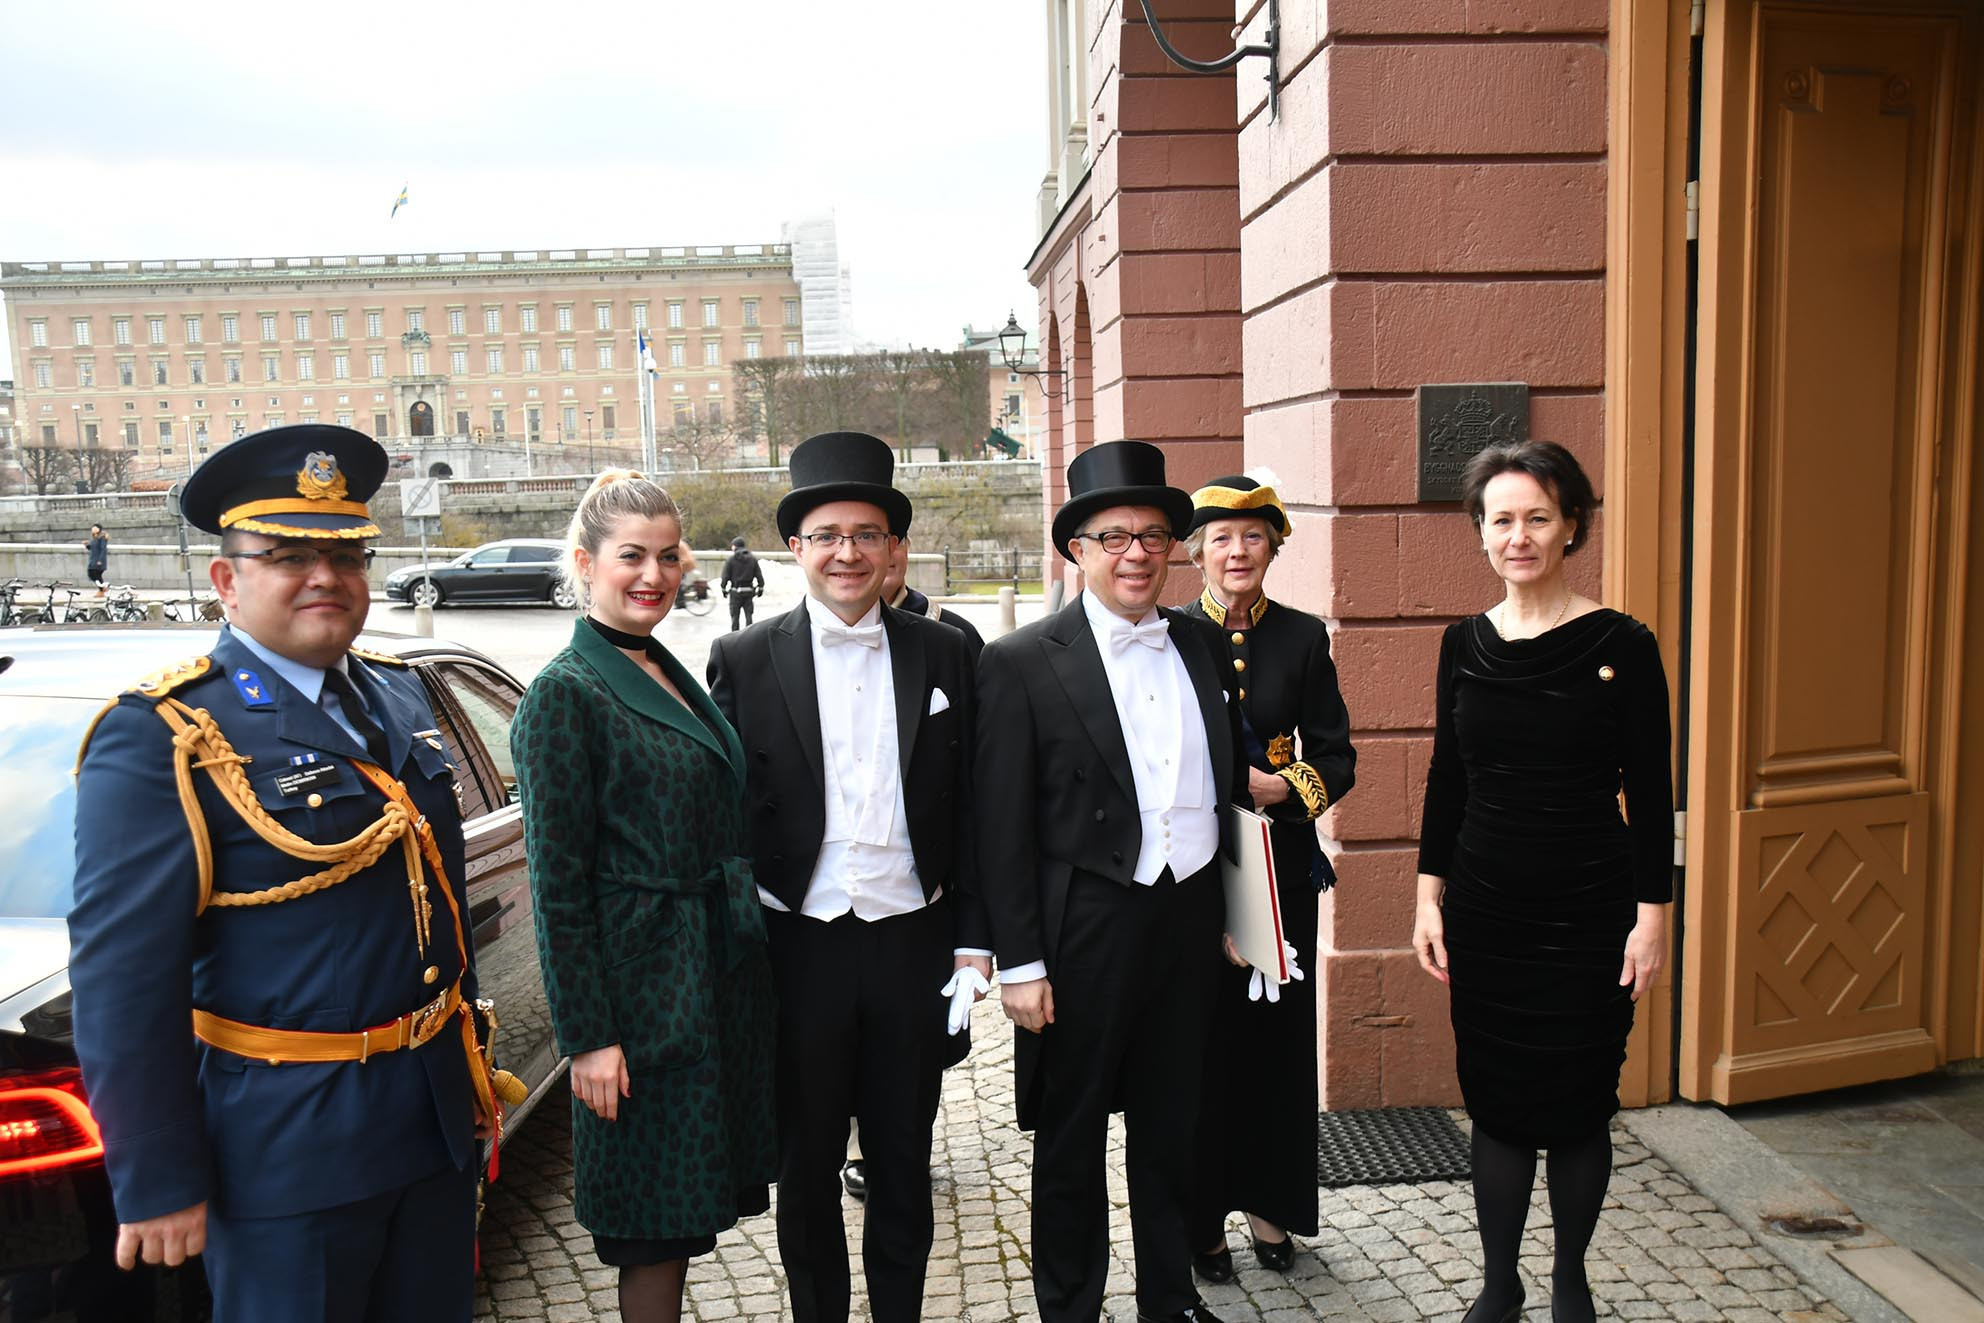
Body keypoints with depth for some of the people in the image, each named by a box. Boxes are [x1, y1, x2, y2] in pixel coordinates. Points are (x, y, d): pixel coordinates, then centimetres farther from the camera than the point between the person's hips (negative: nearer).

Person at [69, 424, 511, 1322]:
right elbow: (122, 981, -17)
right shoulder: (160, 739, -16)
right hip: (287, 1147, -7)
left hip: (438, 1113, 7)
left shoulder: (397, 696, 6)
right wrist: (158, 1187, -14)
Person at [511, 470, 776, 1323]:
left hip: (720, 976, 8)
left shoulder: (672, 676, 11)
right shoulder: (565, 693, -13)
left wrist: (738, 964, 15)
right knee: (656, 1220, 4)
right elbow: (557, 885, -15)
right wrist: (586, 1036, -16)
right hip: (644, 987, -8)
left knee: (684, 1213, 18)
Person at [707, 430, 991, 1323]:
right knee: (807, 1169, 14)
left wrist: (972, 942, 0)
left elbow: (969, 812, 4)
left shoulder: (944, 655, 2)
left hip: (914, 944, 1)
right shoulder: (744, 661, -3)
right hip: (797, 948, -1)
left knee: (904, 1163, 15)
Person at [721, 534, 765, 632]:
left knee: (735, 616, 4)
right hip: (749, 591, 3)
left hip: (735, 591, -3)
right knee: (748, 615, 7)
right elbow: (759, 575, 4)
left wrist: (724, 589, 3)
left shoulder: (731, 560, -7)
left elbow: (725, 576, -7)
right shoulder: (753, 559, 3)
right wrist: (760, 588, 12)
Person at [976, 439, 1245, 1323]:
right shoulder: (1021, 663, -10)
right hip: (1086, 926, -5)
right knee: (1072, 1137, 11)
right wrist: (1020, 965, -11)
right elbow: (1003, 830, -10)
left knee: (1172, 1125, 20)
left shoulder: (1203, 646, 6)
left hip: (1191, 916, 5)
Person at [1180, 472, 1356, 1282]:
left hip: (1282, 863, 2)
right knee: (1200, 1038, 5)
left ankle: (1269, 1202, 28)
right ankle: (1203, 1214, 21)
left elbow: (1336, 758, 2)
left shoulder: (1303, 637, 4)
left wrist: (1281, 784, -15)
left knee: (1278, 1030, 10)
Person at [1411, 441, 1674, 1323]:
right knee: (1496, 1099, 12)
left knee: (1577, 1102, 11)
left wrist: (1652, 916, -7)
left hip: (1588, 913, -2)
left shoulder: (1620, 645, -8)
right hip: (1485, 910, 3)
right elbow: (1446, 780, 7)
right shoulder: (1465, 644, 2)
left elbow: (1650, 794, -5)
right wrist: (1429, 897, 4)